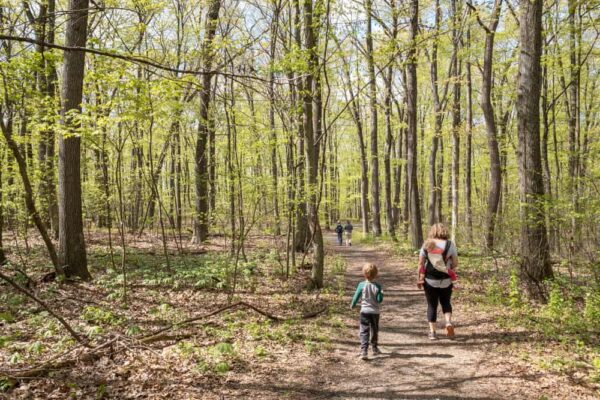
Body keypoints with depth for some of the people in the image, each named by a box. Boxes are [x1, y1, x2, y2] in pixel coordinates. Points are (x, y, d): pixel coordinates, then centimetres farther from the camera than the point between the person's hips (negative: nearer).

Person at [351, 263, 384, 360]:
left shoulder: (361, 285, -9)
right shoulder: (377, 286, -8)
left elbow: (356, 297, -2)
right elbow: (379, 300, -9)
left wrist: (352, 305, 15)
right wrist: (381, 293, 10)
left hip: (364, 311, -2)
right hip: (375, 312, 2)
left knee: (364, 331, -3)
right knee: (374, 331, 20)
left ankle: (364, 351, -17)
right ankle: (375, 349, 35)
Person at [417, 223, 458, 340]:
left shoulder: (426, 245, -2)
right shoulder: (450, 245, -5)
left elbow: (421, 263, -1)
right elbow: (455, 263, -2)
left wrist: (420, 278, 7)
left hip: (430, 281, 0)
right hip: (446, 281, 0)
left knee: (432, 305, 11)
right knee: (446, 302, 20)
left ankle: (432, 332, 12)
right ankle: (448, 322, -3)